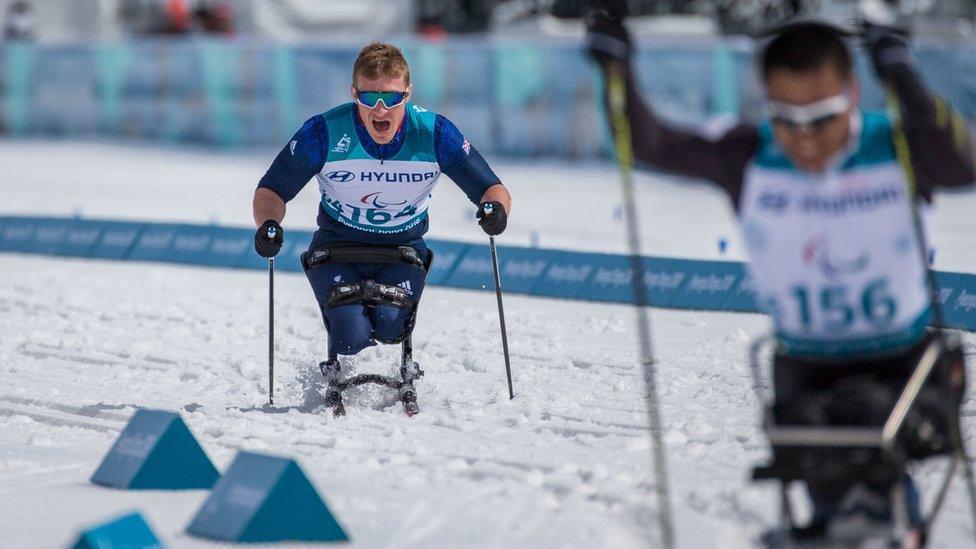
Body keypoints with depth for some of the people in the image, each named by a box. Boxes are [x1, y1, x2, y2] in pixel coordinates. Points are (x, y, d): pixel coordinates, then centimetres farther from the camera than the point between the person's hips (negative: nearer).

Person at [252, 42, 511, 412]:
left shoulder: (434, 134, -15)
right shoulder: (325, 133, -18)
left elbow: (492, 189, -9)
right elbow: (271, 191, -8)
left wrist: (496, 208, -34)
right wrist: (268, 224, -31)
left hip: (403, 251, 1)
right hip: (337, 251, 0)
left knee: (389, 328, -28)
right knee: (353, 339, -23)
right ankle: (338, 382, 13)